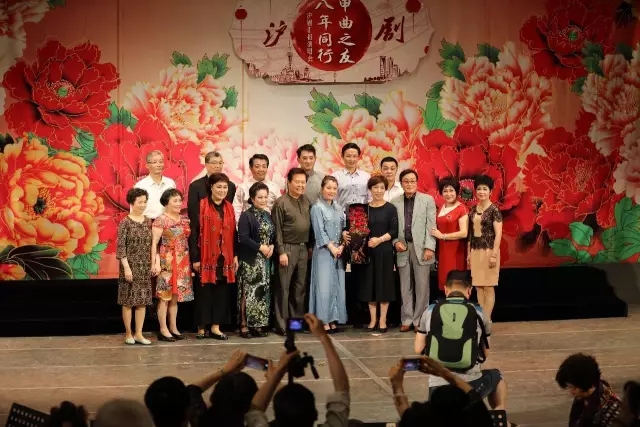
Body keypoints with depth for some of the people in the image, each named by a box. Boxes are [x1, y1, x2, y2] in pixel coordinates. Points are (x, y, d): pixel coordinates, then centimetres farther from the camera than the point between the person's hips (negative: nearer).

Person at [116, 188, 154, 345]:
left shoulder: (148, 222, 7)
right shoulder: (125, 222, -7)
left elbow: (152, 244, 9)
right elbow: (120, 246, -10)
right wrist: (126, 267, -16)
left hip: (145, 267, 5)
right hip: (130, 266, -4)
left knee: (143, 300, 5)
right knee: (128, 300, 1)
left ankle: (139, 334, 11)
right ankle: (128, 334, 10)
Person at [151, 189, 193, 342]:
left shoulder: (184, 220, 12)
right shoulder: (160, 220, -7)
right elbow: (154, 243, -10)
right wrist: (155, 263, -17)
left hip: (182, 263, 6)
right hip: (167, 262, -6)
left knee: (176, 296, 11)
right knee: (164, 296, -4)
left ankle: (173, 328, 17)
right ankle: (163, 330, 0)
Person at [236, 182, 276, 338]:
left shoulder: (268, 215, 13)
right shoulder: (246, 216, -8)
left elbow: (273, 236, 17)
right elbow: (243, 238, -15)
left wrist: (272, 246, -3)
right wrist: (260, 247, -16)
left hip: (265, 261, 7)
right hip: (250, 261, -7)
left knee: (263, 293, 7)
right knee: (248, 293, -6)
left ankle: (258, 325, 12)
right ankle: (244, 326, -3)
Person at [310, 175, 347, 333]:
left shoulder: (339, 208, 14)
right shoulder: (317, 208, -4)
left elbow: (344, 229, 11)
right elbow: (320, 232, -9)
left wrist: (341, 247, -4)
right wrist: (332, 248, -13)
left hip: (338, 251, 6)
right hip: (323, 251, -6)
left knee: (337, 285, 5)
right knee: (324, 285, -6)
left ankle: (333, 320, 9)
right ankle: (323, 321, -4)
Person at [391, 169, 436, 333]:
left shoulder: (428, 200, 3)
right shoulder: (394, 202, 7)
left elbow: (431, 226, -1)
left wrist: (429, 247, -8)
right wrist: (395, 241, -7)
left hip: (421, 248, -2)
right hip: (403, 248, 2)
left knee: (422, 286, 1)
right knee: (405, 287, 6)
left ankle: (419, 320, 9)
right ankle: (407, 320, 13)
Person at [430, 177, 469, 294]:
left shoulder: (461, 209, -8)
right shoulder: (441, 209, 14)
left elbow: (464, 233, -15)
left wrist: (443, 236, -11)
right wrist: (437, 234, 8)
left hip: (456, 251, -7)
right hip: (442, 250, 7)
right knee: (444, 280, 6)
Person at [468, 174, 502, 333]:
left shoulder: (494, 210, -8)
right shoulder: (473, 210, 10)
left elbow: (498, 234, -12)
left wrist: (494, 254, -17)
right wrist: (469, 253, 12)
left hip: (488, 251, -6)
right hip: (475, 251, 6)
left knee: (488, 287, -1)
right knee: (478, 287, 7)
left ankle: (487, 320, 2)